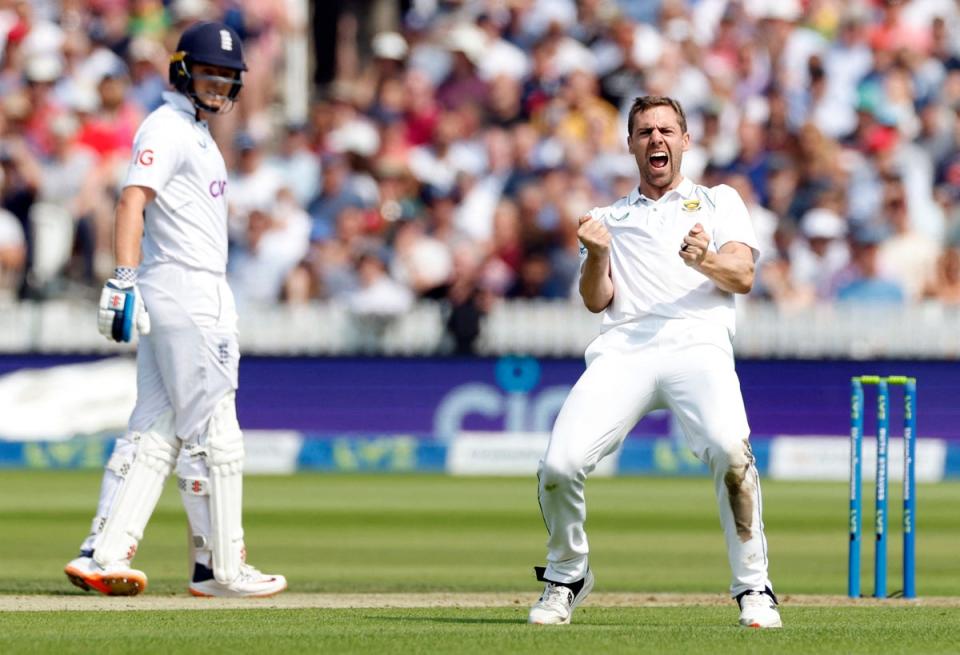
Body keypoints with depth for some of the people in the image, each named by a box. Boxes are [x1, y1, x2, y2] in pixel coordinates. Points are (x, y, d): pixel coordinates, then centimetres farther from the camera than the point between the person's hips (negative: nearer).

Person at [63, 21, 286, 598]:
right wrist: (123, 280, -33)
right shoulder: (167, 128, -10)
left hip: (203, 293, 10)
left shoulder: (198, 134, 21)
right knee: (214, 435, -5)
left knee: (156, 431, 7)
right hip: (182, 293, -10)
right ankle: (221, 568, 0)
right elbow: (133, 201, -22)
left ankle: (104, 555, 4)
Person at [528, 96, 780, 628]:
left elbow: (742, 276, 8)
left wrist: (705, 260, -14)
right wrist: (597, 254, -6)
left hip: (697, 341, -2)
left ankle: (753, 588, -20)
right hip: (623, 349, 2)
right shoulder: (608, 218, 30)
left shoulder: (718, 201, 25)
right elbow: (596, 300, 15)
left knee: (728, 448, -33)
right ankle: (565, 577, 9)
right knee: (559, 465, -19)